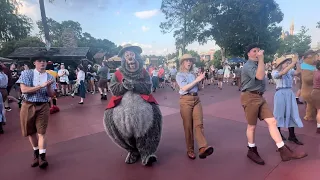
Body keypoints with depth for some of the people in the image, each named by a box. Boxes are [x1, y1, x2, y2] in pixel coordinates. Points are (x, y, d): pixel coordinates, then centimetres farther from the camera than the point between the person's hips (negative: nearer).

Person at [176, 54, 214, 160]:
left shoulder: (192, 74, 17)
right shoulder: (179, 75, 1)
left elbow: (197, 88, 19)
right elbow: (184, 88, -13)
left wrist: (200, 80, 3)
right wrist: (197, 80, -12)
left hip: (196, 99, 5)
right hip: (186, 100, -4)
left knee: (199, 124, -10)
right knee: (188, 126, 1)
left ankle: (203, 148, -19)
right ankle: (190, 150, 11)